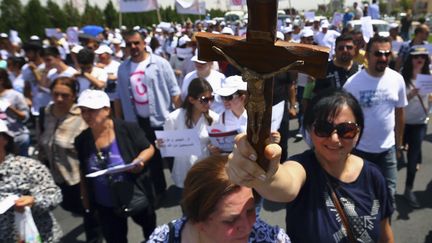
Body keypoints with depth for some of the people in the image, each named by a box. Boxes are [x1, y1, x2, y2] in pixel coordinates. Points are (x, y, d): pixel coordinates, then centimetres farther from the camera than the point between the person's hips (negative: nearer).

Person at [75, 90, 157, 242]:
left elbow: (149, 148, -8)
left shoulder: (128, 129, -20)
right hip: (105, 205, 2)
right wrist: (86, 200, 9)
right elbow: (84, 173, 5)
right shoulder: (81, 140, -8)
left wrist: (140, 160, -29)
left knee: (150, 230, 25)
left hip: (136, 197, -2)